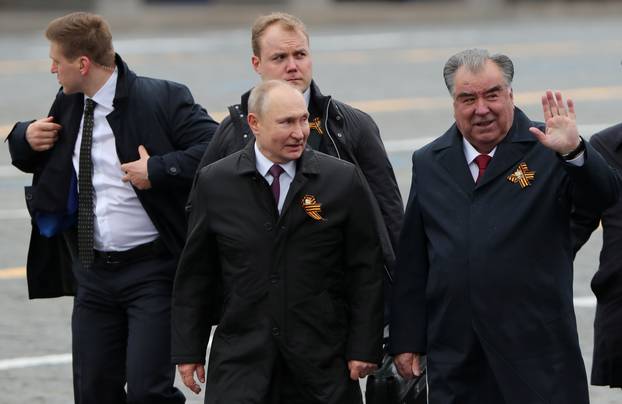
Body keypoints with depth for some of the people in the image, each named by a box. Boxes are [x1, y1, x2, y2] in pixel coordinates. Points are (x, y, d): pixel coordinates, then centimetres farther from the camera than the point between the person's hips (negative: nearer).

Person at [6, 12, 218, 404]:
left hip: (152, 272, -7)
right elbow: (29, 156, 25)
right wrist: (26, 138, 3)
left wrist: (158, 170, -24)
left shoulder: (162, 99, -11)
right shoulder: (67, 105, 10)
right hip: (93, 273, 7)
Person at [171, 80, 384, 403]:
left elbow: (366, 273, 2)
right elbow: (195, 274, 8)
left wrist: (364, 349, -2)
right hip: (240, 361, 0)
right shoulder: (215, 182, 3)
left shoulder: (343, 180, 0)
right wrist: (188, 350, 6)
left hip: (322, 363, 0)